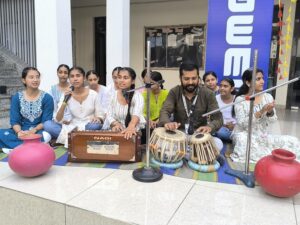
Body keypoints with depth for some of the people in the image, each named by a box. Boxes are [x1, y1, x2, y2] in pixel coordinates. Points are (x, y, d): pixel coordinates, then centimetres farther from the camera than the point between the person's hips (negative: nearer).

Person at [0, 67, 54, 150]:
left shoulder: (47, 98, -2)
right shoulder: (16, 98, 5)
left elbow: (46, 122, -6)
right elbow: (14, 121, 0)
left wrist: (34, 130, -24)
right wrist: (19, 132, -22)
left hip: (39, 131, -2)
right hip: (22, 131, 2)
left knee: (46, 135, -37)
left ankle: (14, 147, -21)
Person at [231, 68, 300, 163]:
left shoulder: (268, 97, 1)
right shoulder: (240, 100, -10)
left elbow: (271, 120, -1)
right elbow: (242, 123, -17)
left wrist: (270, 111, -24)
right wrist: (261, 112, -26)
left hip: (263, 136, 4)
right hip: (245, 135, -4)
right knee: (242, 139, -37)